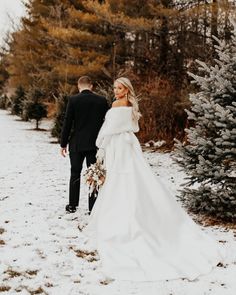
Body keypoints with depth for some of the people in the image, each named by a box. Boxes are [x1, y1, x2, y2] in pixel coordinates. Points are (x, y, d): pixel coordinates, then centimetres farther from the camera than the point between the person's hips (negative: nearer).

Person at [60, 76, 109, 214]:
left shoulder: (73, 100, -7)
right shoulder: (102, 100, -2)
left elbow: (67, 123, -7)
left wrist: (63, 144, 1)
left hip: (77, 144, -1)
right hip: (95, 144, 1)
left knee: (75, 174, 13)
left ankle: (72, 205, 19)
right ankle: (93, 207, 7)